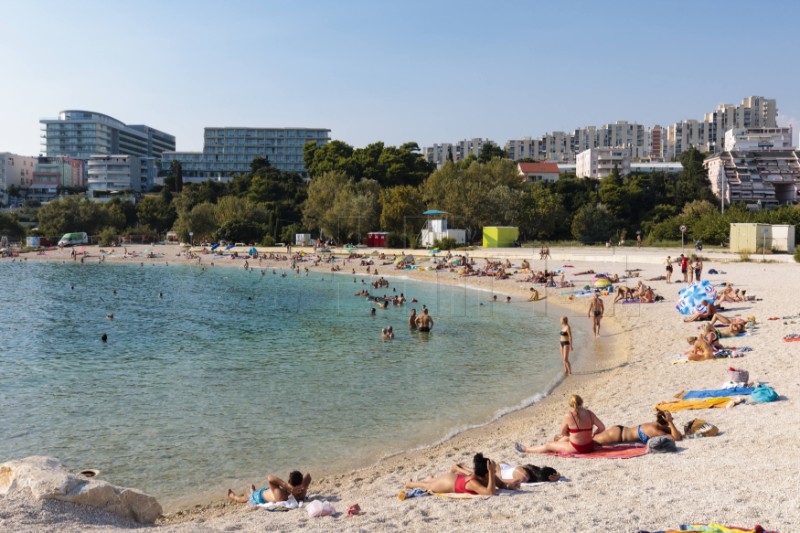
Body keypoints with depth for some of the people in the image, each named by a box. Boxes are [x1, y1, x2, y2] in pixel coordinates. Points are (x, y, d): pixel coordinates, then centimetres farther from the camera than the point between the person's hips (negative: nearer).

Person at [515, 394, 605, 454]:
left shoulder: (568, 416, -16)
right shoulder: (589, 413, -5)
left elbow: (563, 433, -4)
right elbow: (602, 428, -3)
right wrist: (592, 434, 11)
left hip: (576, 449, -5)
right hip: (590, 446, 5)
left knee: (548, 445, 18)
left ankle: (526, 450, 37)